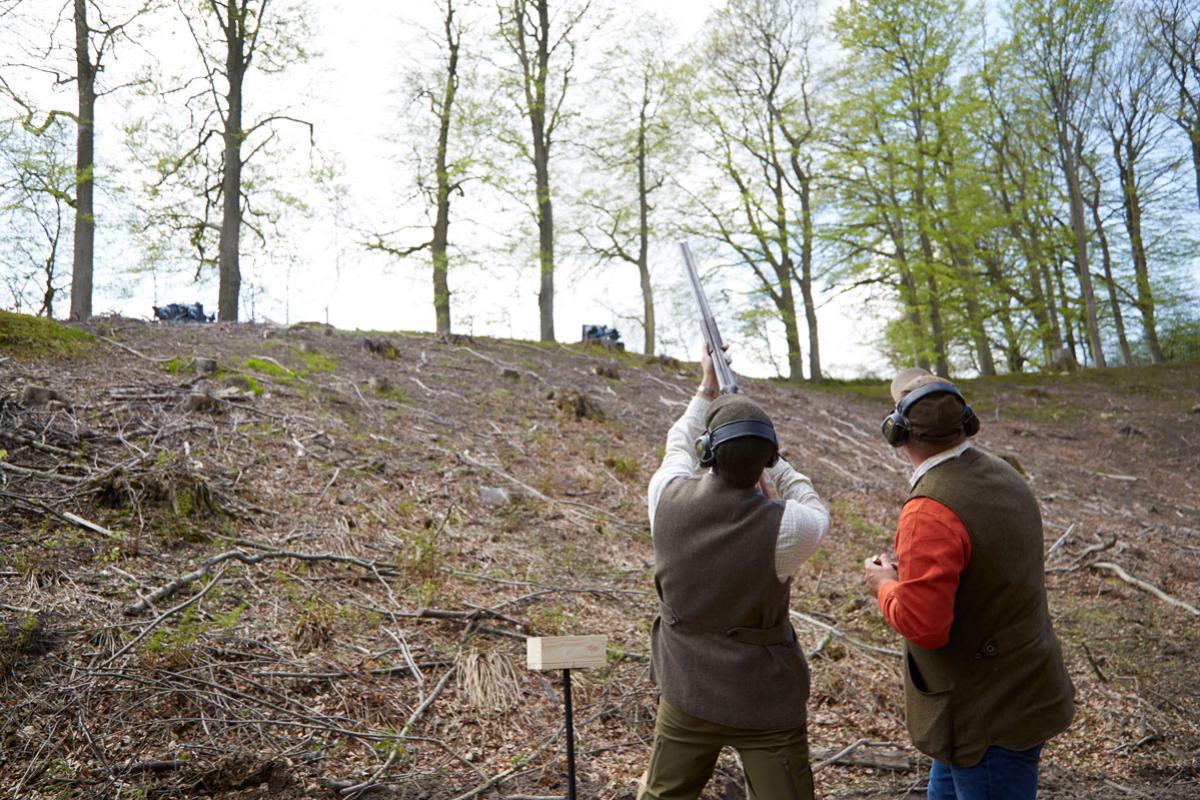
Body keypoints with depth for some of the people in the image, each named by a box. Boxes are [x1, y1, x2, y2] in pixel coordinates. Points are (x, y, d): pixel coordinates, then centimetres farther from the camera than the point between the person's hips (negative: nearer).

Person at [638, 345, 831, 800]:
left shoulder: (668, 496, -15)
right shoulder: (781, 526, -23)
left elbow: (679, 446, 10)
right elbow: (817, 516, 4)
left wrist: (708, 387, 22)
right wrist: (770, 461, 13)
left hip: (686, 693, 3)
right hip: (766, 704, -3)